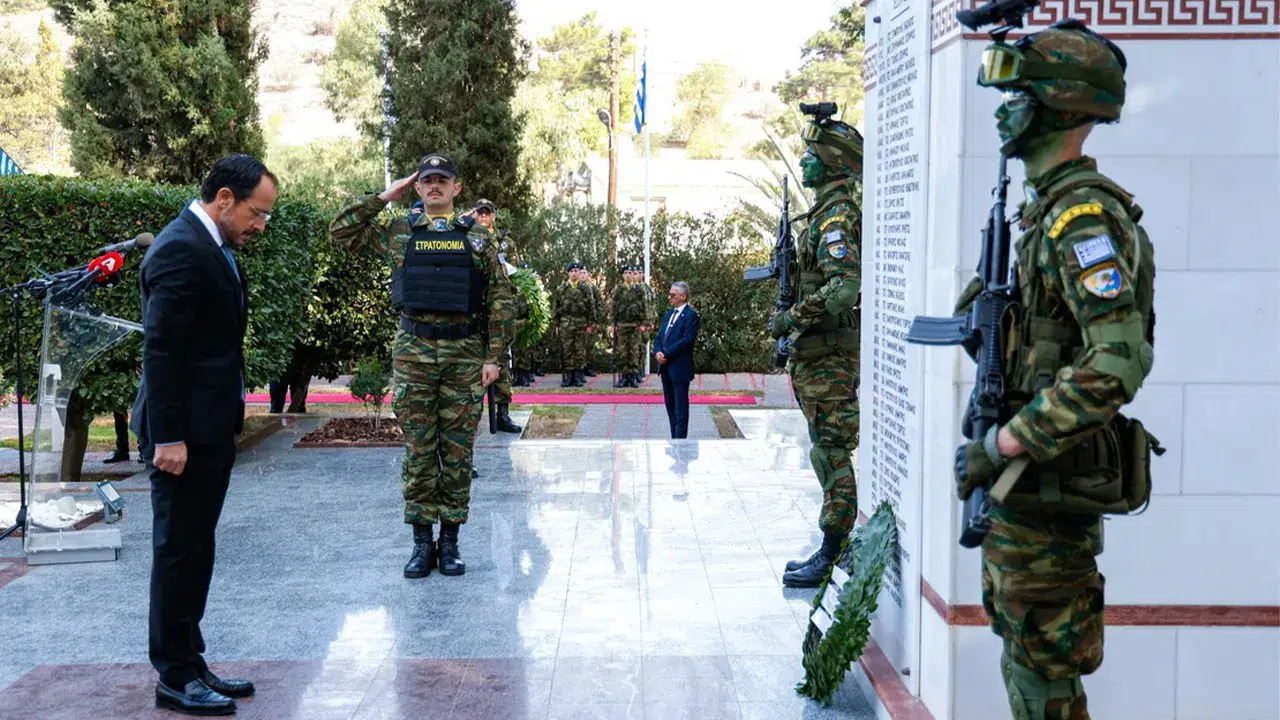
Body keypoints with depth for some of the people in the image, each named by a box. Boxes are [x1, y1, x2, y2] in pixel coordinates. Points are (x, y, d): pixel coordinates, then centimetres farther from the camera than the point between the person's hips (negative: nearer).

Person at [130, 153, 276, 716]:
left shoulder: (214, 248, 14)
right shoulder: (180, 250, -17)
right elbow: (160, 350, -21)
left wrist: (228, 418, 15)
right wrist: (168, 437, -22)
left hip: (211, 426, 10)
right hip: (184, 431, -10)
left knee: (193, 551, 15)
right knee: (179, 552, 0)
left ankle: (189, 665, 25)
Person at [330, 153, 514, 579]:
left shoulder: (478, 237, 7)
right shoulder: (399, 233, 10)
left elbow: (500, 299, 5)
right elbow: (342, 232, 10)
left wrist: (493, 355, -2)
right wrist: (384, 197, 5)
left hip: (465, 354, 0)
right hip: (413, 352, 0)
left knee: (458, 452, 4)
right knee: (419, 451, 3)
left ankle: (450, 540, 13)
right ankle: (421, 541, 12)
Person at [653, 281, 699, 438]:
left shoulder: (691, 315, -10)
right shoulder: (669, 314, 17)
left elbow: (687, 340, -19)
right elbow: (659, 337, 16)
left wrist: (666, 354, -17)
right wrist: (658, 352, -5)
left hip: (680, 367, -8)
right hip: (665, 367, 9)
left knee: (681, 407, -4)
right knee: (670, 404, 12)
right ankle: (674, 438, 19)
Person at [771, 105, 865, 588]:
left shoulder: (836, 217, -15)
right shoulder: (828, 213, 17)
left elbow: (844, 287, -27)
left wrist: (791, 317, -22)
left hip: (827, 353, -11)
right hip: (819, 352, 11)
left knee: (831, 452, -7)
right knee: (830, 452, 13)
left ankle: (831, 558, -2)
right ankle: (838, 547, 21)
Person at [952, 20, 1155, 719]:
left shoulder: (1082, 215, -19)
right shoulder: (1044, 206, 13)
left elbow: (1119, 362, -29)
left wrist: (1002, 444, -26)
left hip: (1050, 475, -10)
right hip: (1029, 464, 10)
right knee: (1021, 637, 20)